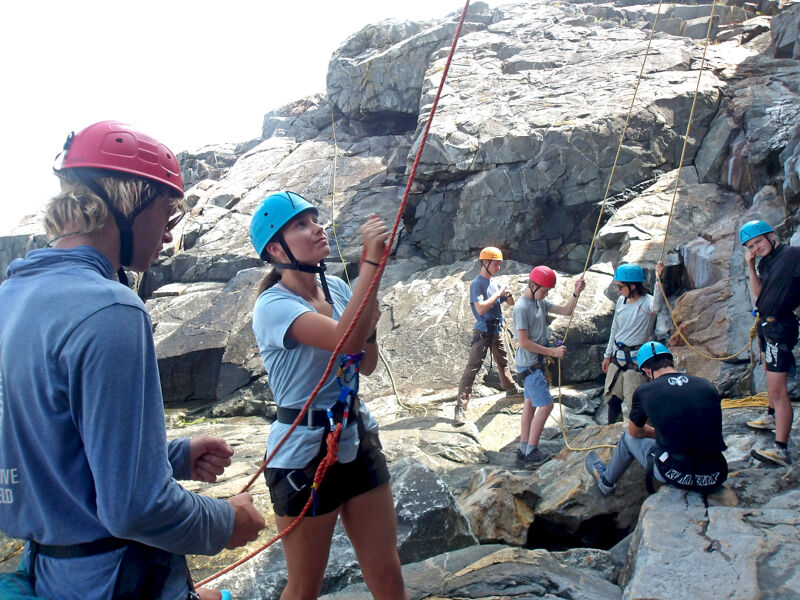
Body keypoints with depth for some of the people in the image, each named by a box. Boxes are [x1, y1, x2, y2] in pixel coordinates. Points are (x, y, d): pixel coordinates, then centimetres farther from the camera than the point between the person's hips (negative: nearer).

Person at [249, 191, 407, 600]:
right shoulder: (273, 306, -18)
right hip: (304, 454, -6)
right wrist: (371, 260, -31)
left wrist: (370, 323, -8)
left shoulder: (337, 288, 2)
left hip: (358, 439, 6)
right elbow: (345, 340, -36)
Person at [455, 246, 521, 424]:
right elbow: (481, 308, -26)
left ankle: (511, 388, 49)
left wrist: (508, 294, -4)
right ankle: (460, 407, -16)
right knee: (472, 368, -13)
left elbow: (511, 303, 18)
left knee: (502, 362, 27)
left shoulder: (495, 283, 11)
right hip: (482, 331, -8)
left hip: (496, 330, 8)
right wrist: (498, 294, -20)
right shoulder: (477, 284, -13)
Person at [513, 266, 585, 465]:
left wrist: (576, 293, -7)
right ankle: (531, 452, 0)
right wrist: (552, 351, -17)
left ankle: (523, 450, 22)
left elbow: (566, 310, 10)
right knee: (546, 405, -8)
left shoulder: (540, 303, 8)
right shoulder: (521, 308, -20)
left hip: (536, 362, 10)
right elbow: (524, 343, -22)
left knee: (531, 403, 13)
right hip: (529, 364, -10)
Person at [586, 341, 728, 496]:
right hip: (716, 479, 4)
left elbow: (634, 431, 12)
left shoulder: (645, 391, -7)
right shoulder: (706, 386, 3)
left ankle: (606, 481, 46)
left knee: (629, 437, 22)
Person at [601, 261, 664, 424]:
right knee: (612, 398, 16)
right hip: (617, 358, 7)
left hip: (636, 361, -7)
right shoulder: (621, 301, 7)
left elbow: (656, 307, -41)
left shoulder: (646, 302, -14)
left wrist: (659, 280, -51)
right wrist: (608, 355, 19)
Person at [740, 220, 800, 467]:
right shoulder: (765, 263, 10)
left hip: (780, 327, -10)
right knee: (771, 376, 27)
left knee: (777, 388, -15)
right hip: (765, 324, 10)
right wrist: (750, 265, -6)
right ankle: (772, 416, 48)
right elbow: (758, 293, 2)